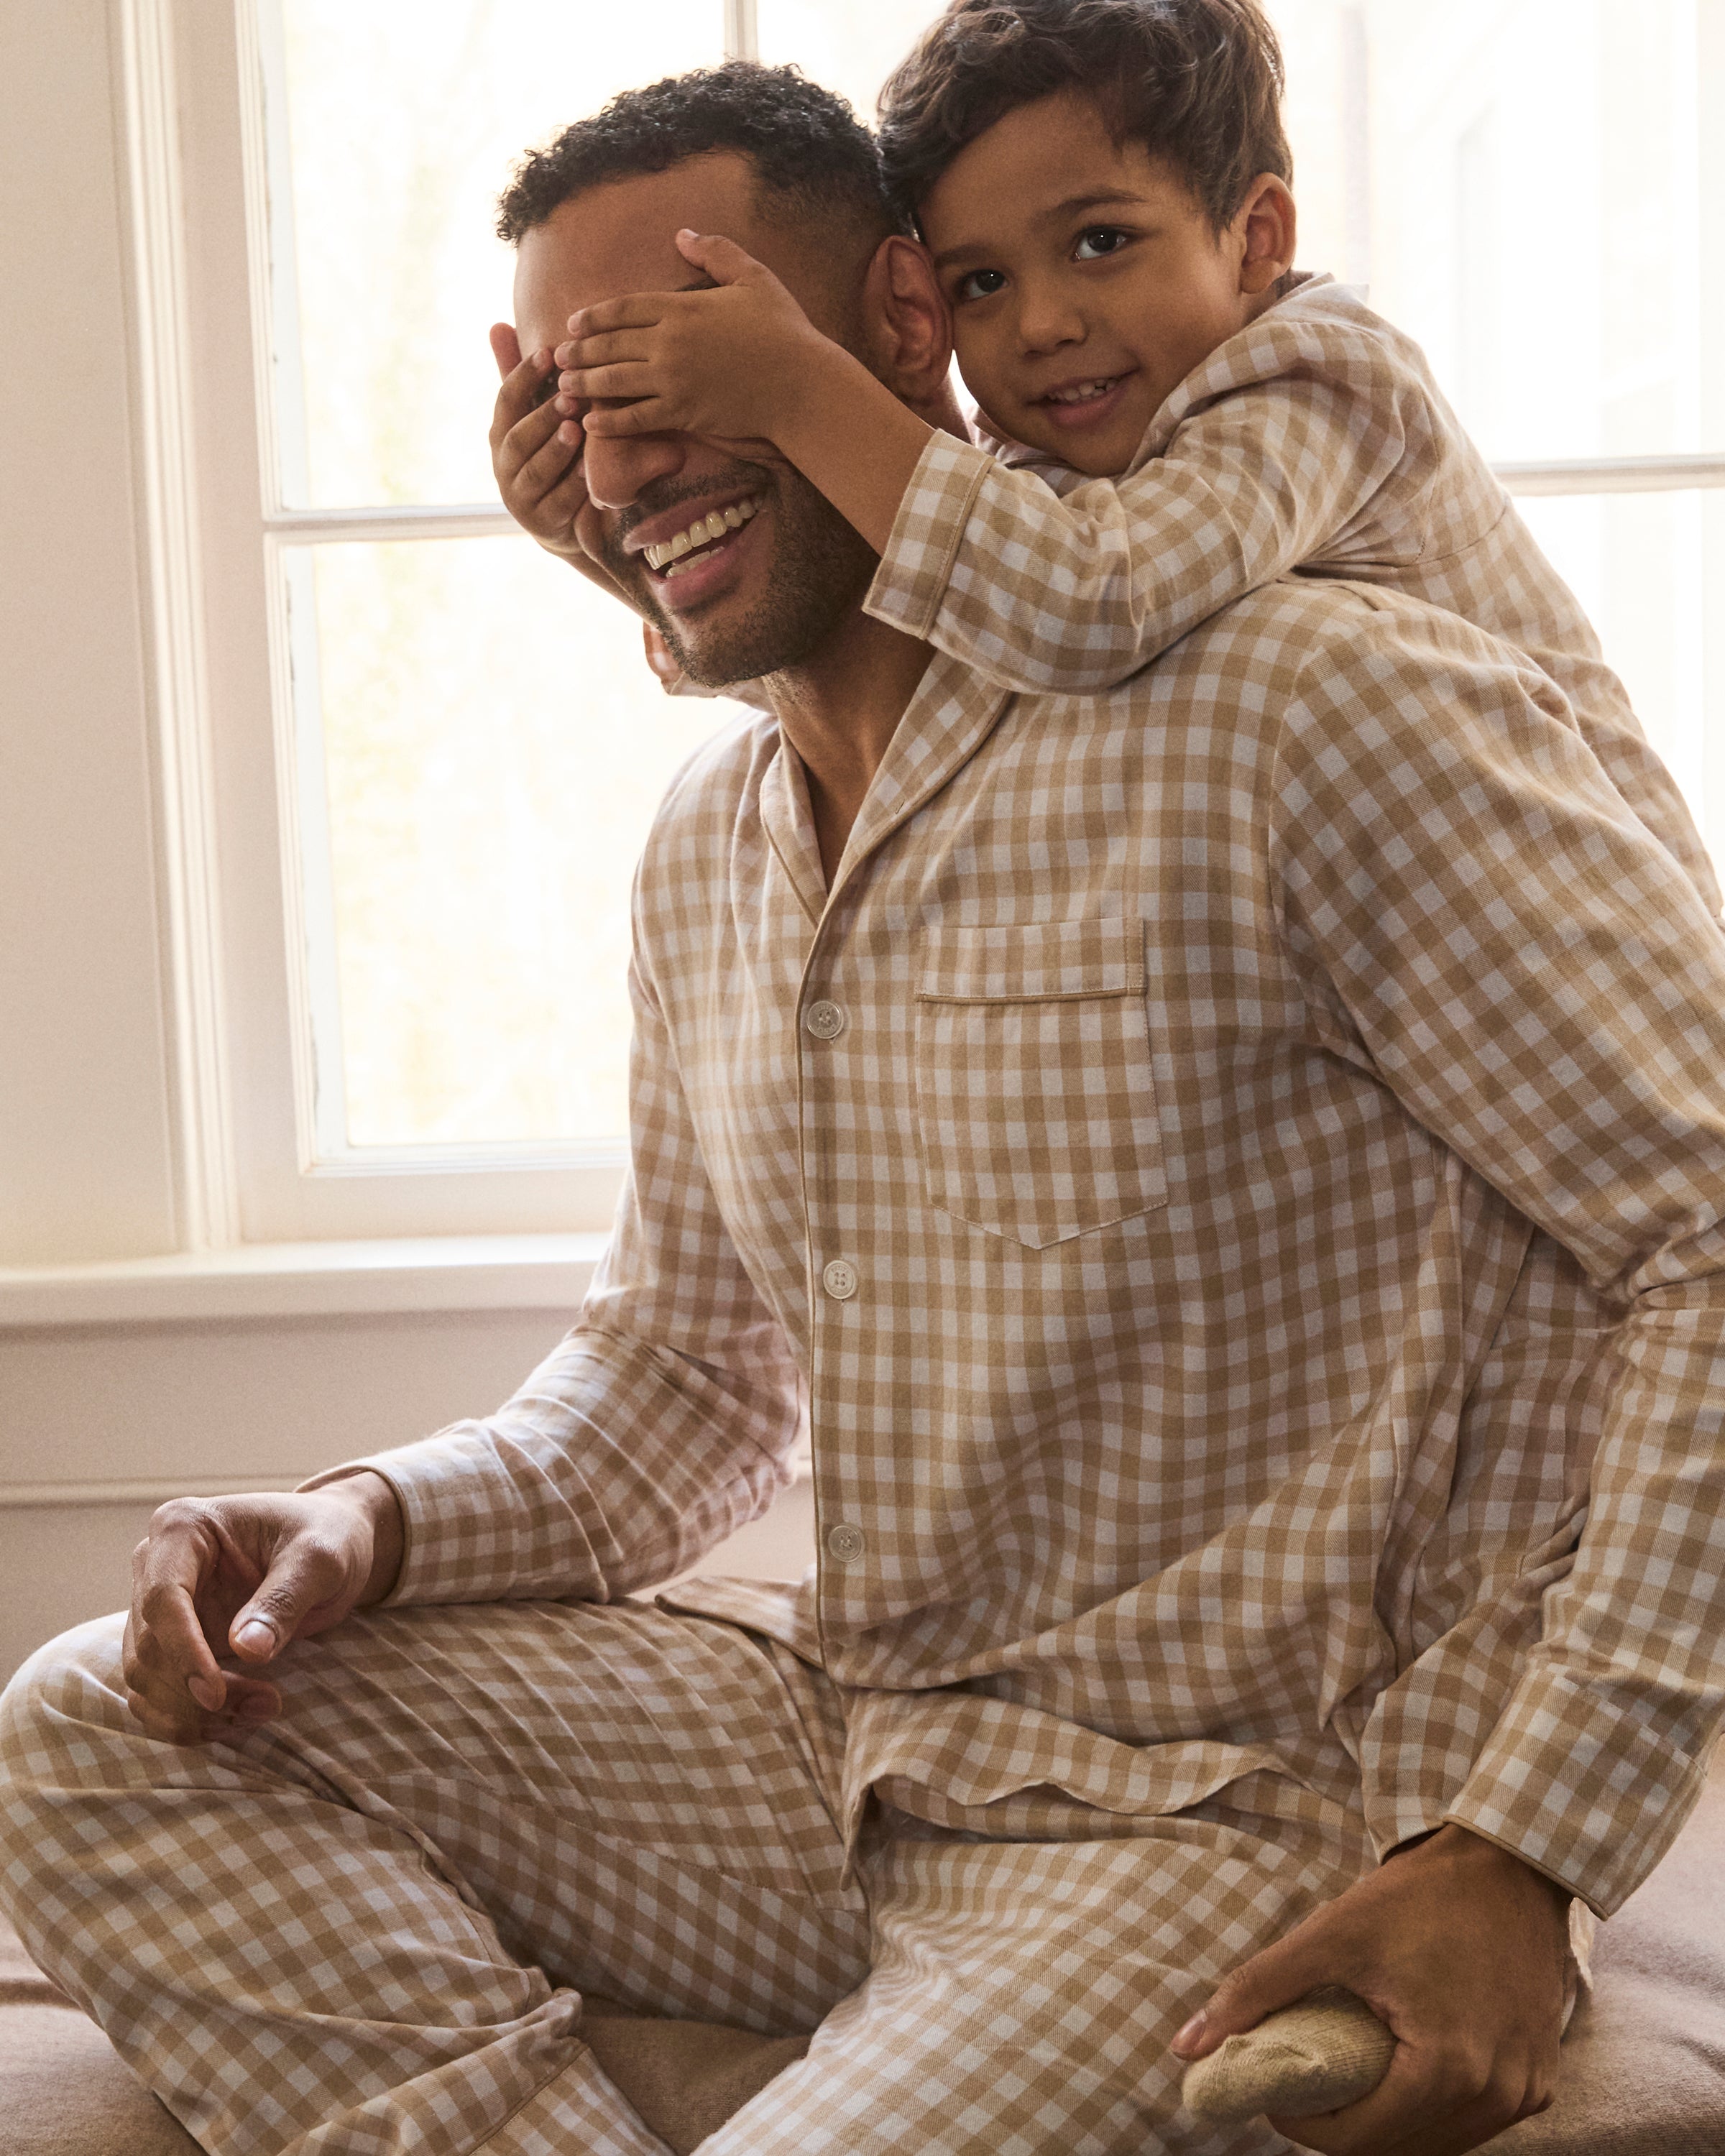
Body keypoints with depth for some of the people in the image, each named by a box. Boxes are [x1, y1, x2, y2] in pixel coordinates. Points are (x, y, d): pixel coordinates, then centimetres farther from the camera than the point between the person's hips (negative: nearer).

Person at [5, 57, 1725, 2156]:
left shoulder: (1314, 707, -15)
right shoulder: (706, 842, 11)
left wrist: (1529, 1849, -21)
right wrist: (377, 1518, -3)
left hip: (1250, 1830, -7)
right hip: (837, 1740, 8)